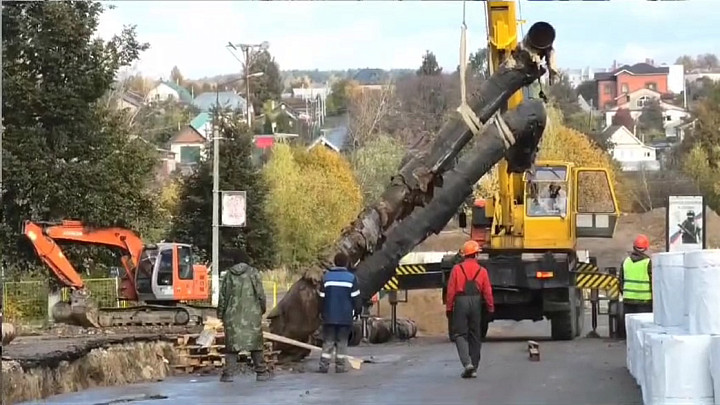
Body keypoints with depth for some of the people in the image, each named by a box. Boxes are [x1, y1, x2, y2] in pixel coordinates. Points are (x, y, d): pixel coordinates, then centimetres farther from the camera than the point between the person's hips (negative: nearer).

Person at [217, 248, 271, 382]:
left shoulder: (229, 274, 1)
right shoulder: (253, 272, -3)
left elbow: (223, 296, 4)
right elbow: (260, 293, -3)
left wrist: (220, 312, 14)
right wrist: (263, 308, 12)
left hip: (233, 315, 1)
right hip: (252, 314, -1)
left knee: (232, 343, 4)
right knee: (255, 341, 7)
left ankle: (229, 373, 0)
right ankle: (261, 372, 9)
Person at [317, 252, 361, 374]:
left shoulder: (326, 277, 3)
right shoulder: (351, 278, -5)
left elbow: (322, 297, 6)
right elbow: (356, 298, -4)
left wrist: (323, 312, 16)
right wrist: (357, 310, 10)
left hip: (329, 316, 2)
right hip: (345, 317, -2)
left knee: (328, 341, 6)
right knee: (342, 342, 5)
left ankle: (324, 365, -1)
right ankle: (340, 366, 2)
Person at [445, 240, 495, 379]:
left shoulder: (457, 269, -1)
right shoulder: (482, 271, 2)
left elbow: (451, 290, -3)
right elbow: (487, 292, -1)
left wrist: (449, 308, 3)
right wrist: (491, 309, 5)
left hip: (460, 302, -2)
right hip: (476, 302, 2)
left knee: (460, 334, 1)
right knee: (475, 336, 11)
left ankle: (467, 362, -18)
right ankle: (474, 368, 13)